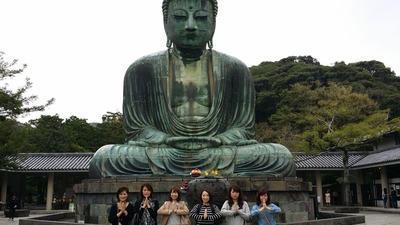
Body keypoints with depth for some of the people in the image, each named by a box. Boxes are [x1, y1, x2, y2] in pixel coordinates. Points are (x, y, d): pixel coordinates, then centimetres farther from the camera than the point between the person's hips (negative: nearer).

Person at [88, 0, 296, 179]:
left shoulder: (236, 70, 7)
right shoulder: (141, 70, 5)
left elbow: (243, 128, 3)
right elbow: (136, 129, 1)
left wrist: (216, 143, -19)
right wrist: (168, 142, -20)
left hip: (222, 163, 1)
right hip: (161, 159, 0)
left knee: (282, 158, -22)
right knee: (103, 159, -25)